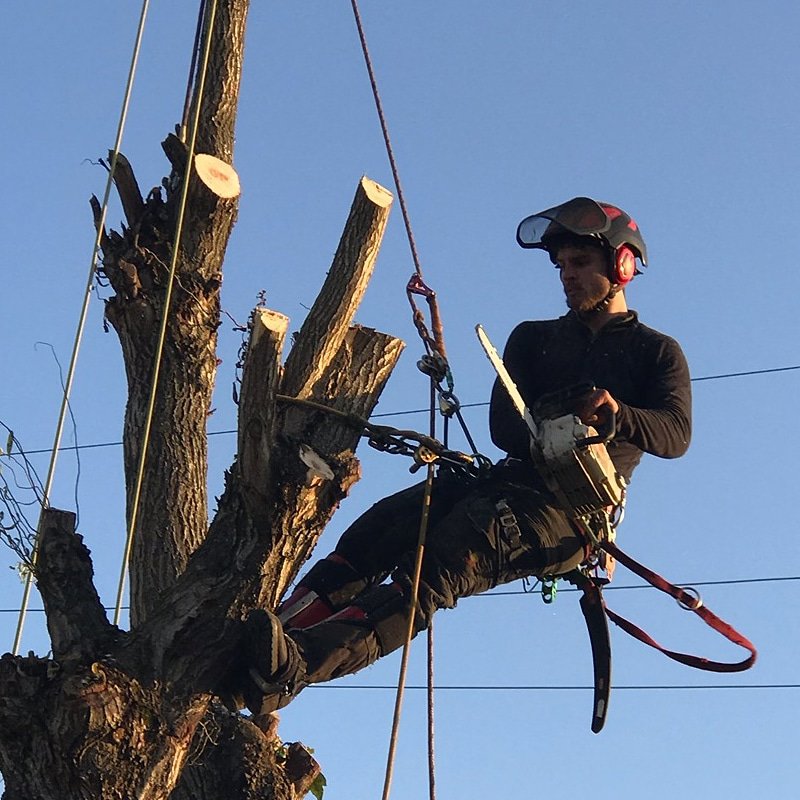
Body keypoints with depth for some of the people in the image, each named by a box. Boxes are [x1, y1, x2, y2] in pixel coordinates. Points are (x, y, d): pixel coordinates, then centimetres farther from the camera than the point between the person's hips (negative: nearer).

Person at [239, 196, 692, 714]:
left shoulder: (657, 352, 13)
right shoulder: (533, 338, 23)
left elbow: (676, 433, -6)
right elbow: (504, 425, 5)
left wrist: (618, 414, -27)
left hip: (573, 512, -5)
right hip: (511, 481, 5)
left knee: (442, 562, -31)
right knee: (383, 526, -23)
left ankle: (294, 667, -47)